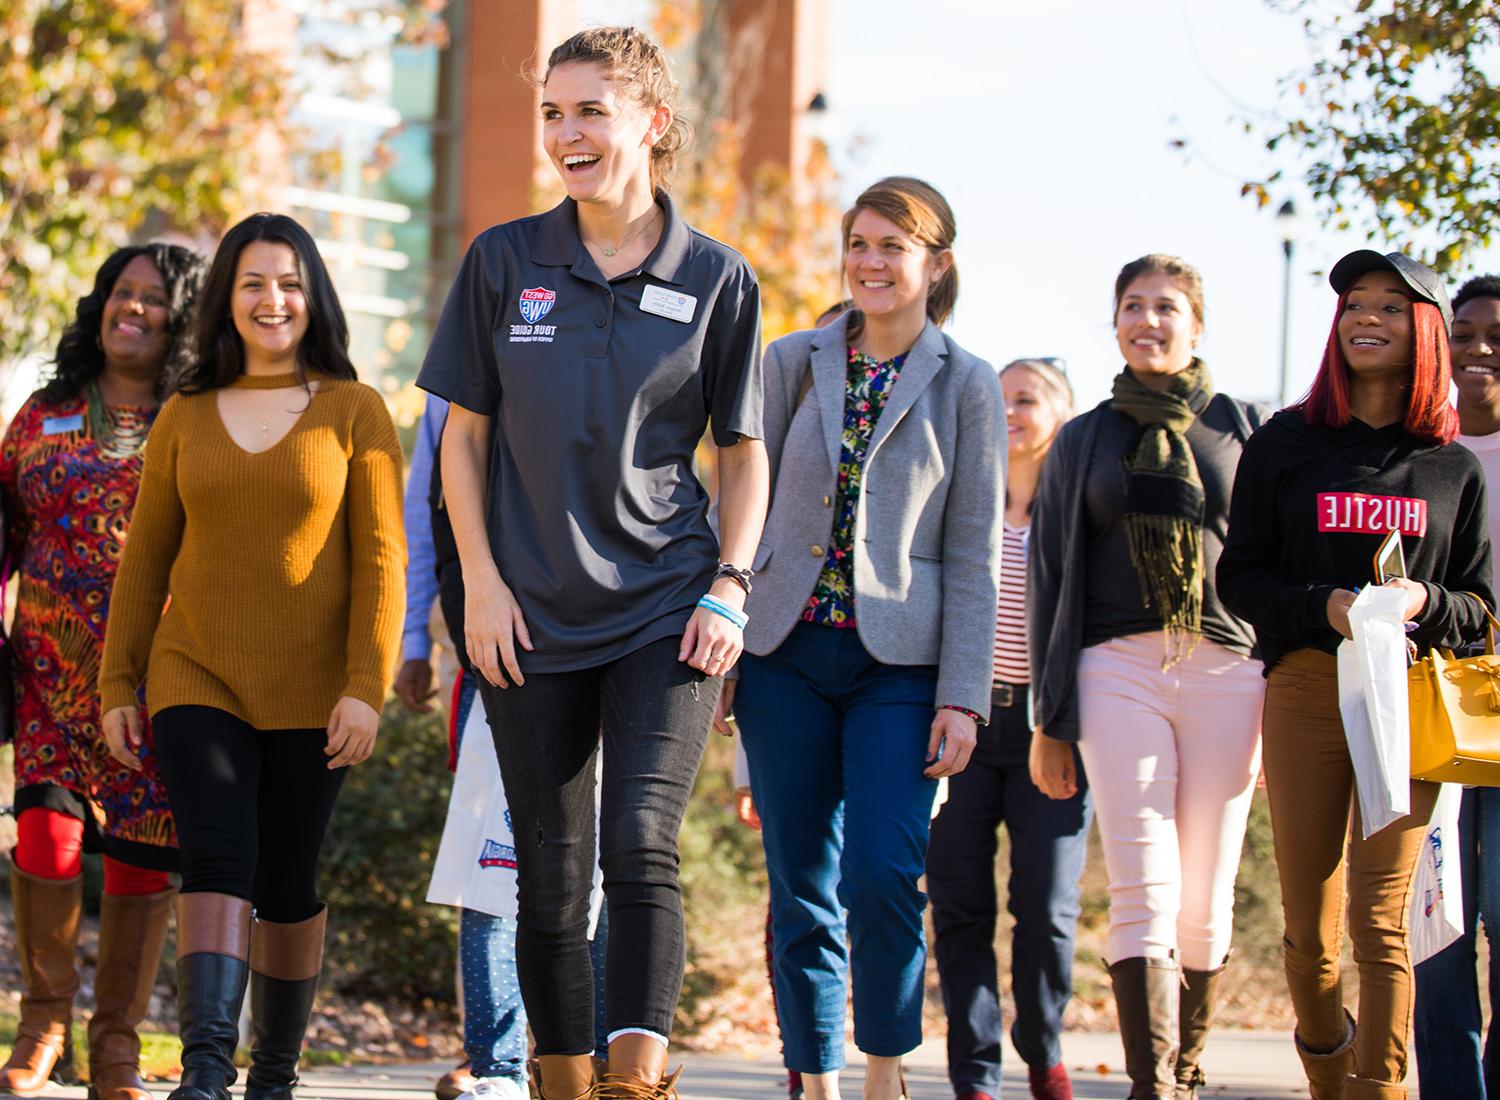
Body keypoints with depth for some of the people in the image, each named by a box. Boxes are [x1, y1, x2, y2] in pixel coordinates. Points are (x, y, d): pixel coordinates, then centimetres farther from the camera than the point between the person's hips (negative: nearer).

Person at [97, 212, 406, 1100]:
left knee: (287, 886, 5)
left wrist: (367, 687, -11)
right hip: (199, 678, 1)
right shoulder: (185, 417, 8)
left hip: (311, 692, -1)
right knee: (217, 860, -15)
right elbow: (146, 559, 12)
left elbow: (380, 558, -3)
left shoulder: (354, 412, 1)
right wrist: (117, 684, 9)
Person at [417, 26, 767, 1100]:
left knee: (641, 846, -17)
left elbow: (744, 453, 8)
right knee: (551, 877, 5)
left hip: (666, 609, -2)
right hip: (534, 616, 2)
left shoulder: (716, 279, 1)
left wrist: (728, 589, -3)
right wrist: (482, 580, -1)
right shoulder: (505, 261, 3)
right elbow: (465, 431, 8)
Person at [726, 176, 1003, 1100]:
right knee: (801, 886, 4)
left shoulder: (966, 386, 2)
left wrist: (963, 698, -6)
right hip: (788, 652, 2)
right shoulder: (793, 363, 8)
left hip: (899, 663, -2)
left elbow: (973, 556, 0)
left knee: (884, 874, -14)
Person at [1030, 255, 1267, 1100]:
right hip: (1118, 666, 0)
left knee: (1205, 902, -1)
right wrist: (1051, 720, 9)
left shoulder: (1245, 428, 12)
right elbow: (1050, 580, 16)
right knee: (1144, 888, -13)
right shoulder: (1085, 442, 16)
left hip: (1226, 668, 0)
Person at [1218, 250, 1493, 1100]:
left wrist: (1424, 605, -11)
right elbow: (1240, 577, 6)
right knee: (1309, 926, 2)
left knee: (1381, 922, -9)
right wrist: (1323, 606, -12)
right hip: (1305, 690, 1)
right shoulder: (1287, 446, 9)